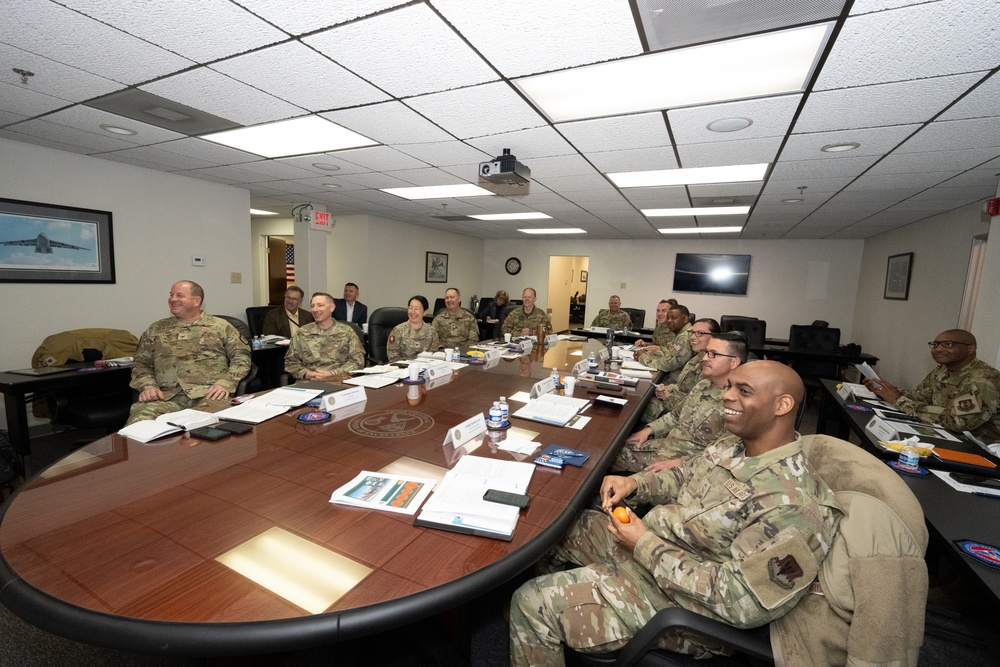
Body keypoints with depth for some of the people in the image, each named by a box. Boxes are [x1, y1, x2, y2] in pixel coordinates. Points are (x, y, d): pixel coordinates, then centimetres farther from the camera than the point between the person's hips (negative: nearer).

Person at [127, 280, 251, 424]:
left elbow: (241, 356, 6)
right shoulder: (156, 329, 23)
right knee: (138, 422, -27)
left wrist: (225, 383, -9)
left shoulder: (221, 326, 12)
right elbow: (141, 363, 22)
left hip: (209, 394, -3)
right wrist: (147, 385, 2)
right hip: (166, 396, 3)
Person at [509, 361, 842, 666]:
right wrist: (635, 483, -7)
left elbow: (741, 601, -29)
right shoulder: (733, 447, -1)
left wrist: (647, 546, -24)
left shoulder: (794, 505, -28)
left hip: (678, 598, -8)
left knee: (532, 603, -13)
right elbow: (681, 477, 13)